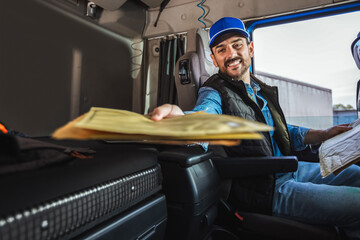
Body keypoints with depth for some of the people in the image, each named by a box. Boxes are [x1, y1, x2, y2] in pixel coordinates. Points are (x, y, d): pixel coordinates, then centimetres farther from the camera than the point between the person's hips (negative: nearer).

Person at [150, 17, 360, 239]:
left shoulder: (261, 91, 13)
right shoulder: (215, 94, -11)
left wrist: (325, 135, 11)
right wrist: (179, 118, -57)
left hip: (289, 169, 8)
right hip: (266, 189, -8)